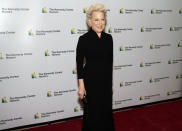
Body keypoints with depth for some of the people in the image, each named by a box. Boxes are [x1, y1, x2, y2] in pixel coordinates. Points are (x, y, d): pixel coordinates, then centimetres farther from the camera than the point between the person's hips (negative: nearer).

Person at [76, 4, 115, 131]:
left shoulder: (108, 38, 2)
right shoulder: (84, 39, -12)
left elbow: (110, 60, 10)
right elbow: (79, 63, -9)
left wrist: (110, 80, 13)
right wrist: (81, 85, -11)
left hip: (106, 80, 4)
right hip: (91, 81, -4)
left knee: (106, 109, 16)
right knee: (93, 111, 9)